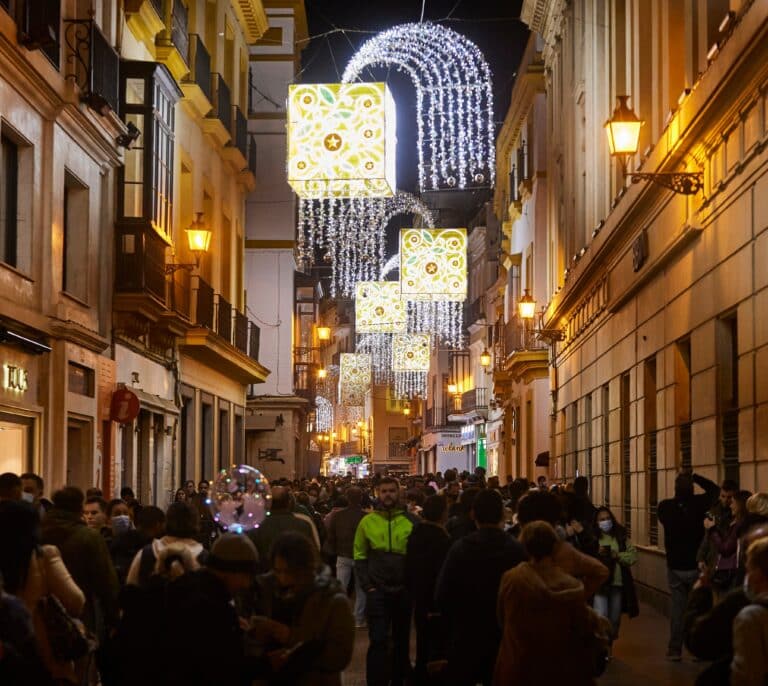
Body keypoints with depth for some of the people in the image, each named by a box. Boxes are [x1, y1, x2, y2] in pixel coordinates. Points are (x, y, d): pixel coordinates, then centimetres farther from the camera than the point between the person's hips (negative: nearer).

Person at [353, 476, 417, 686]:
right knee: (378, 641, -7)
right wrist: (368, 586, -6)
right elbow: (360, 556, 2)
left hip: (404, 590, 2)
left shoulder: (411, 521, 1)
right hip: (377, 591, -1)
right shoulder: (367, 521, 0)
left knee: (402, 639, 13)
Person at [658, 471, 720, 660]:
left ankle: (675, 650, 12)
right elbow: (714, 489, 3)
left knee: (677, 608, 10)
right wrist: (694, 477, 3)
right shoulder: (697, 504, -14)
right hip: (695, 566, -2)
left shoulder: (665, 507, -8)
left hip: (675, 566, 2)